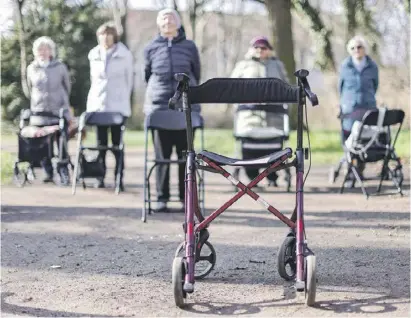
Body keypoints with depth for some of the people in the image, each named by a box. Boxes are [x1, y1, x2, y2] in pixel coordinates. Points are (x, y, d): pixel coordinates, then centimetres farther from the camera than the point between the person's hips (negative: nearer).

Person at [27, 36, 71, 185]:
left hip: (59, 111, -2)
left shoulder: (60, 67, 0)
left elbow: (67, 86, 11)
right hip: (39, 111, 2)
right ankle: (48, 172, 12)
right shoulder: (31, 69, 7)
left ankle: (64, 174, -1)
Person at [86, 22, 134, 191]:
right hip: (98, 104, 3)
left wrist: (124, 99, 4)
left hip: (118, 106, -3)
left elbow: (129, 80, 5)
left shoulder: (125, 55, 0)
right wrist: (98, 95, 15)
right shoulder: (94, 55, 9)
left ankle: (119, 178, -1)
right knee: (101, 142, 3)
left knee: (117, 142, -3)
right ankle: (100, 177, 8)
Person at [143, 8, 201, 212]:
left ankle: (186, 197, 10)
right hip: (159, 106, 0)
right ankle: (162, 197, 8)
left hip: (186, 107, 0)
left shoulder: (189, 47, 6)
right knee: (162, 155, 1)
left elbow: (196, 75, 13)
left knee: (185, 154, 2)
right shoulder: (151, 48, 8)